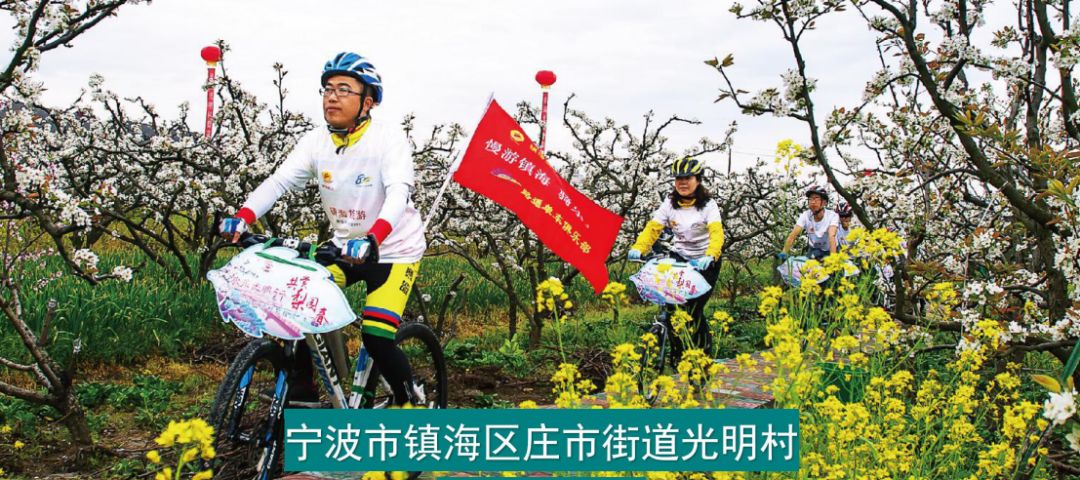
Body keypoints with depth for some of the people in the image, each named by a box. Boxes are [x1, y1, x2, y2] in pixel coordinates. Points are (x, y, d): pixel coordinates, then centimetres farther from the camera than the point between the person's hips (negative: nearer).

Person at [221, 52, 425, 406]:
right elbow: (278, 181, -14)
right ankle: (303, 394, 8)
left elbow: (399, 192, -33)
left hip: (394, 249, -5)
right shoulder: (316, 143, -4)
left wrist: (373, 238, -51)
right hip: (344, 247, 5)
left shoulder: (388, 139, -19)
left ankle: (407, 401, 9)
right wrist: (243, 217, -32)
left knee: (376, 337, -16)